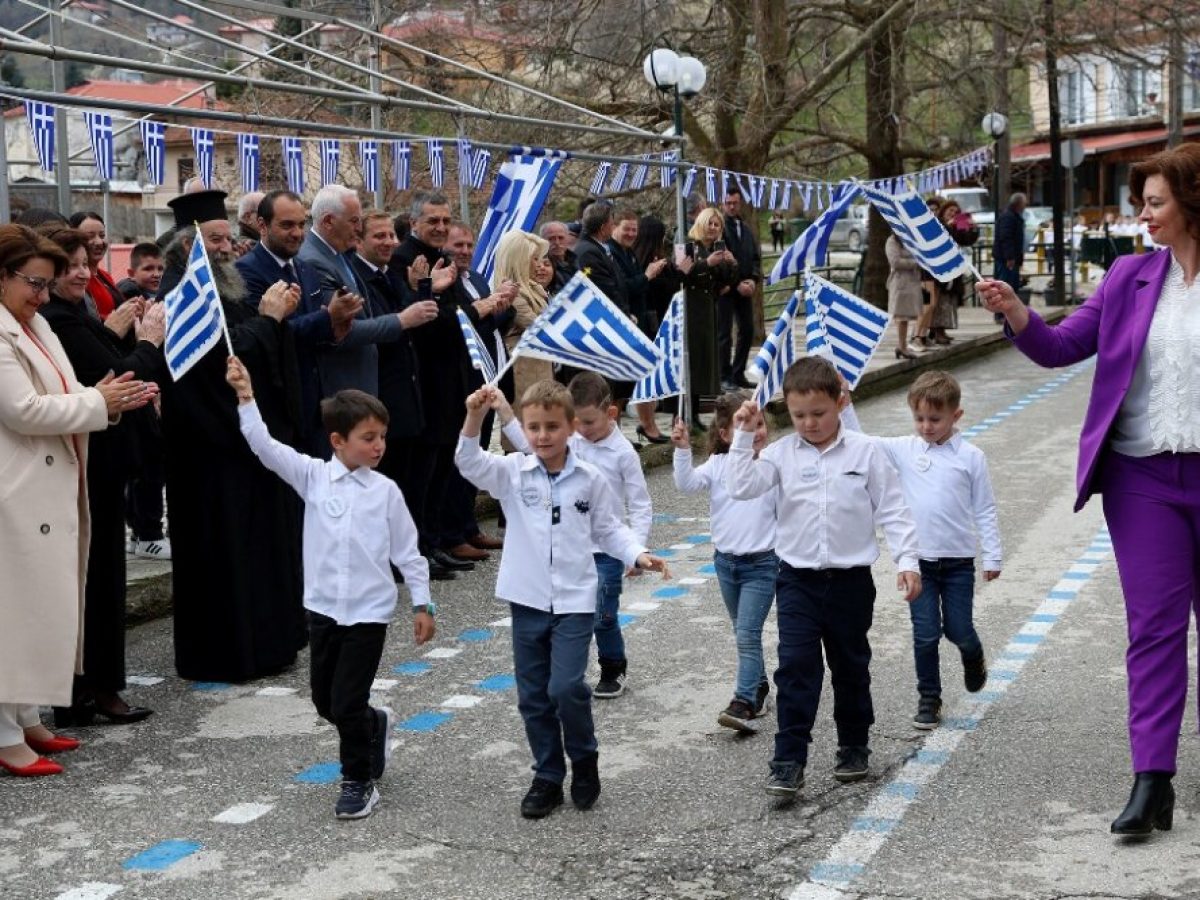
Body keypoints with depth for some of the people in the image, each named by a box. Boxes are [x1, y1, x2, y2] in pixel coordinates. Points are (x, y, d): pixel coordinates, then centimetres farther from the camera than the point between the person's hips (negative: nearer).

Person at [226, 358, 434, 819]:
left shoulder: (385, 490, -3)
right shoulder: (313, 476, -1)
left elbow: (407, 551, 2)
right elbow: (266, 447, -12)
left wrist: (422, 603, 1)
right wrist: (245, 396, -22)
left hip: (369, 610, -3)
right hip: (323, 606, 3)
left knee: (346, 703, -4)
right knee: (325, 701, 14)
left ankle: (359, 782, 16)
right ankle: (375, 725, 45)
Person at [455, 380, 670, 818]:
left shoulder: (589, 479, -1)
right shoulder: (512, 472, -2)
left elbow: (609, 530, 8)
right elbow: (469, 463, -18)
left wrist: (639, 555, -9)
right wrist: (474, 417, -33)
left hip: (574, 601, -2)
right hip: (527, 601, 2)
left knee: (566, 687, -14)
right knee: (533, 696, 8)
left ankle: (584, 758, 13)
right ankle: (547, 777, 23)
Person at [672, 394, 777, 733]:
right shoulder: (718, 465, -1)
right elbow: (687, 483, -13)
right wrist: (682, 450, -26)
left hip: (762, 564, -4)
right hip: (726, 561, 4)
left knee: (747, 634, -14)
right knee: (743, 634, 19)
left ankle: (743, 704, -16)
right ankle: (759, 688, 37)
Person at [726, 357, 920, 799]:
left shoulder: (865, 451, -4)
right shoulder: (782, 453, 0)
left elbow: (892, 509, -2)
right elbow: (742, 486, -12)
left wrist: (907, 560, -8)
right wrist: (743, 436, -13)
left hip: (851, 579, 0)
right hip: (798, 579, 0)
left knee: (851, 668, 14)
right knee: (796, 667, -8)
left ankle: (854, 747, 31)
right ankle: (789, 761, -7)